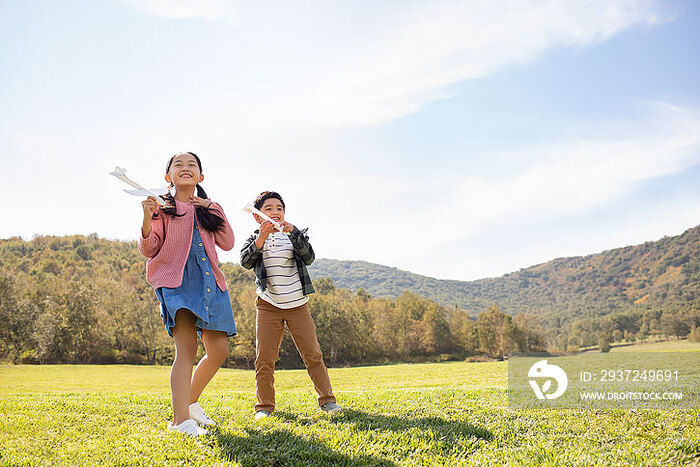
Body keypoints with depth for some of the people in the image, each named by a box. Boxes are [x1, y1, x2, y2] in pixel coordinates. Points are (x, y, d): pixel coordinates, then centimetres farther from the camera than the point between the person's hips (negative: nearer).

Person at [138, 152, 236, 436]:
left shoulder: (211, 208, 20)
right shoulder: (162, 208, 8)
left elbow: (227, 244, 9)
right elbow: (149, 250, 0)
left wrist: (213, 210, 4)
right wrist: (147, 219, -17)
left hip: (209, 281, 5)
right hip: (175, 279, -5)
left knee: (219, 350, 4)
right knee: (187, 347, -21)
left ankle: (190, 402, 27)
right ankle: (180, 420, -22)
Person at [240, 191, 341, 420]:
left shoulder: (296, 236, 6)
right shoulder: (255, 239, 4)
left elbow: (309, 258, -13)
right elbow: (246, 262, -16)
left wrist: (293, 233, -26)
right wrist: (261, 239, -31)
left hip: (298, 305, 0)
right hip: (268, 306, 0)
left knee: (313, 353, -1)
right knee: (265, 357, -2)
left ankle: (327, 399, 9)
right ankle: (264, 406, 10)